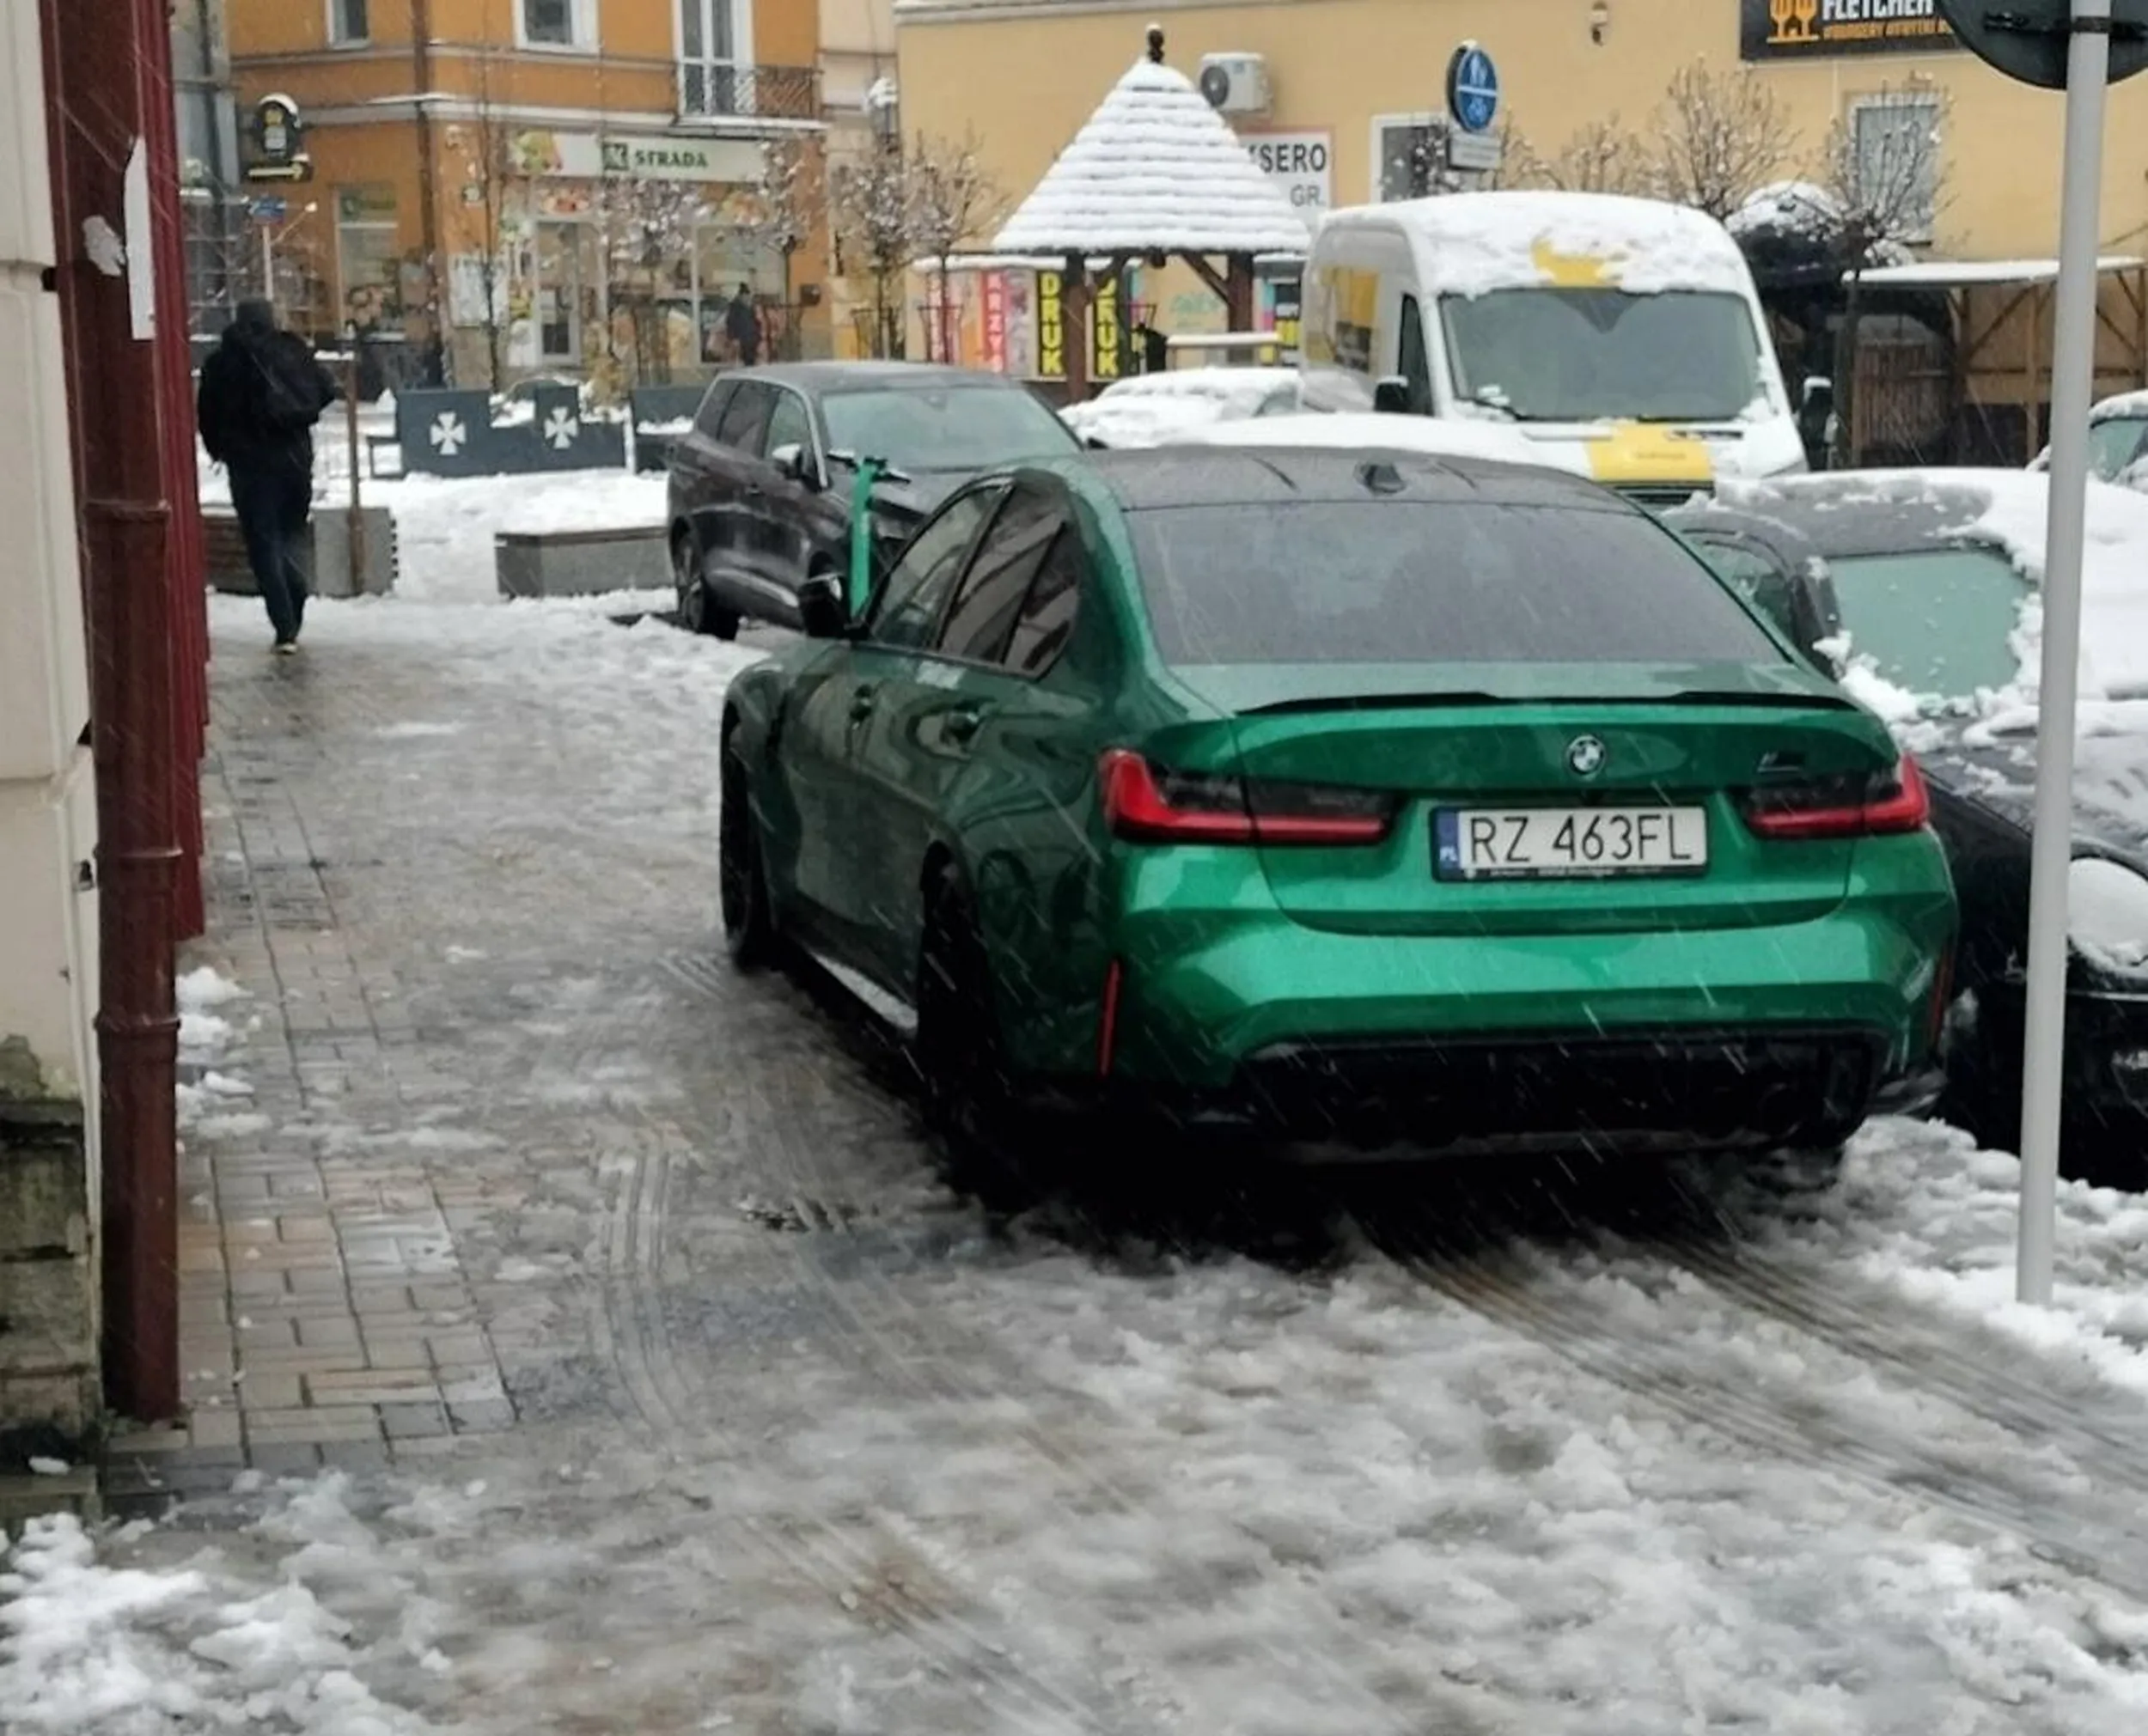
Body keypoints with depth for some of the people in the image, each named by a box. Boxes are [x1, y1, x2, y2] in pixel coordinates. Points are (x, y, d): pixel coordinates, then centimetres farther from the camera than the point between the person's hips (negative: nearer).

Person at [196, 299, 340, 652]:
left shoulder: (221, 363, 0)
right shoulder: (293, 351, 3)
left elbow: (208, 415, 1)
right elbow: (326, 390, 0)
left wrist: (220, 450, 18)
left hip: (250, 464, -2)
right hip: (296, 458, 2)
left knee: (264, 545, 1)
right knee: (292, 535, 16)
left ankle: (286, 629, -8)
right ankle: (293, 622, 3)